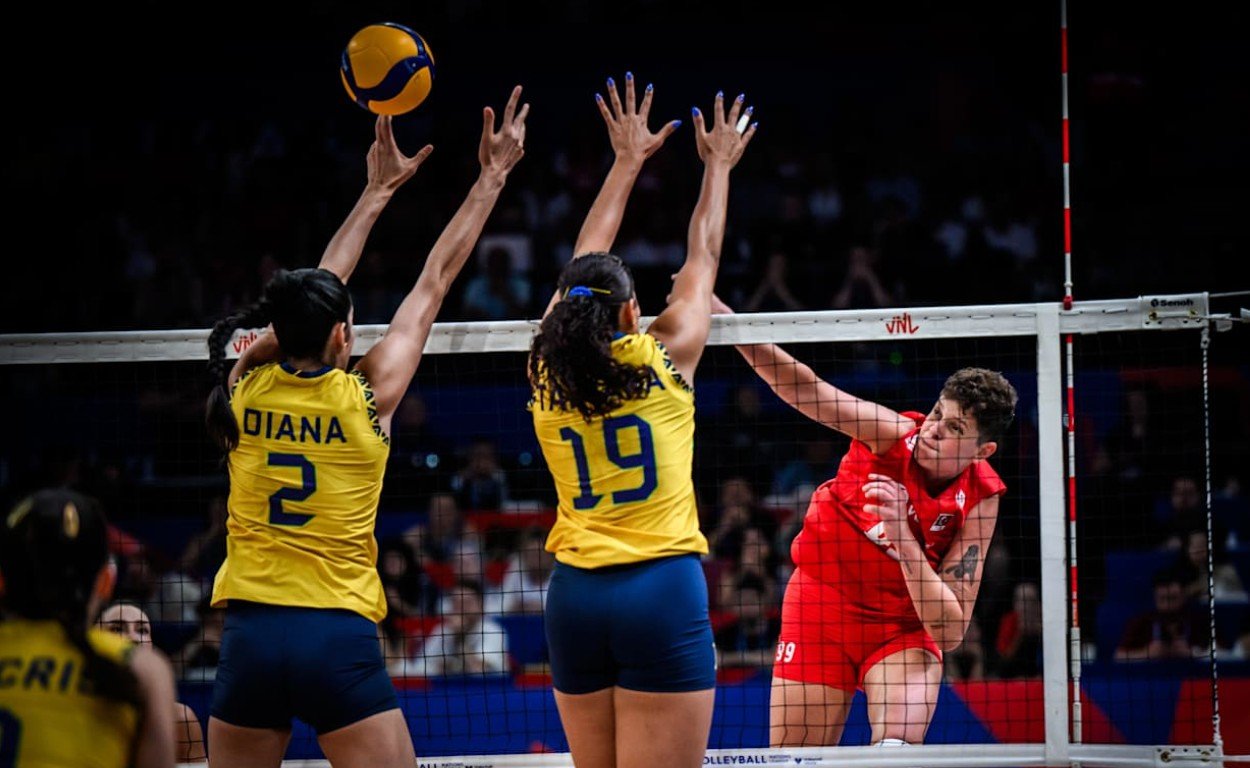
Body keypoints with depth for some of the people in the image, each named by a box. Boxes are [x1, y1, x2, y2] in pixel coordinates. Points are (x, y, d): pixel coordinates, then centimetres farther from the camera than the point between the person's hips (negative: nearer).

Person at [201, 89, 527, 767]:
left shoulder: (245, 389, 4)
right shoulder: (367, 397, -3)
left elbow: (317, 290, 19)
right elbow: (434, 281, 7)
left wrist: (377, 192, 29)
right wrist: (493, 176, 16)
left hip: (248, 635, 4)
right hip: (338, 638, -4)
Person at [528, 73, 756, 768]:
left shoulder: (550, 373, 6)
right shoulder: (664, 360, -2)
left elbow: (583, 269, 22)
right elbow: (703, 259, 14)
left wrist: (629, 162, 32)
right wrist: (718, 166, 31)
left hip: (575, 598, 5)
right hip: (664, 591, -4)